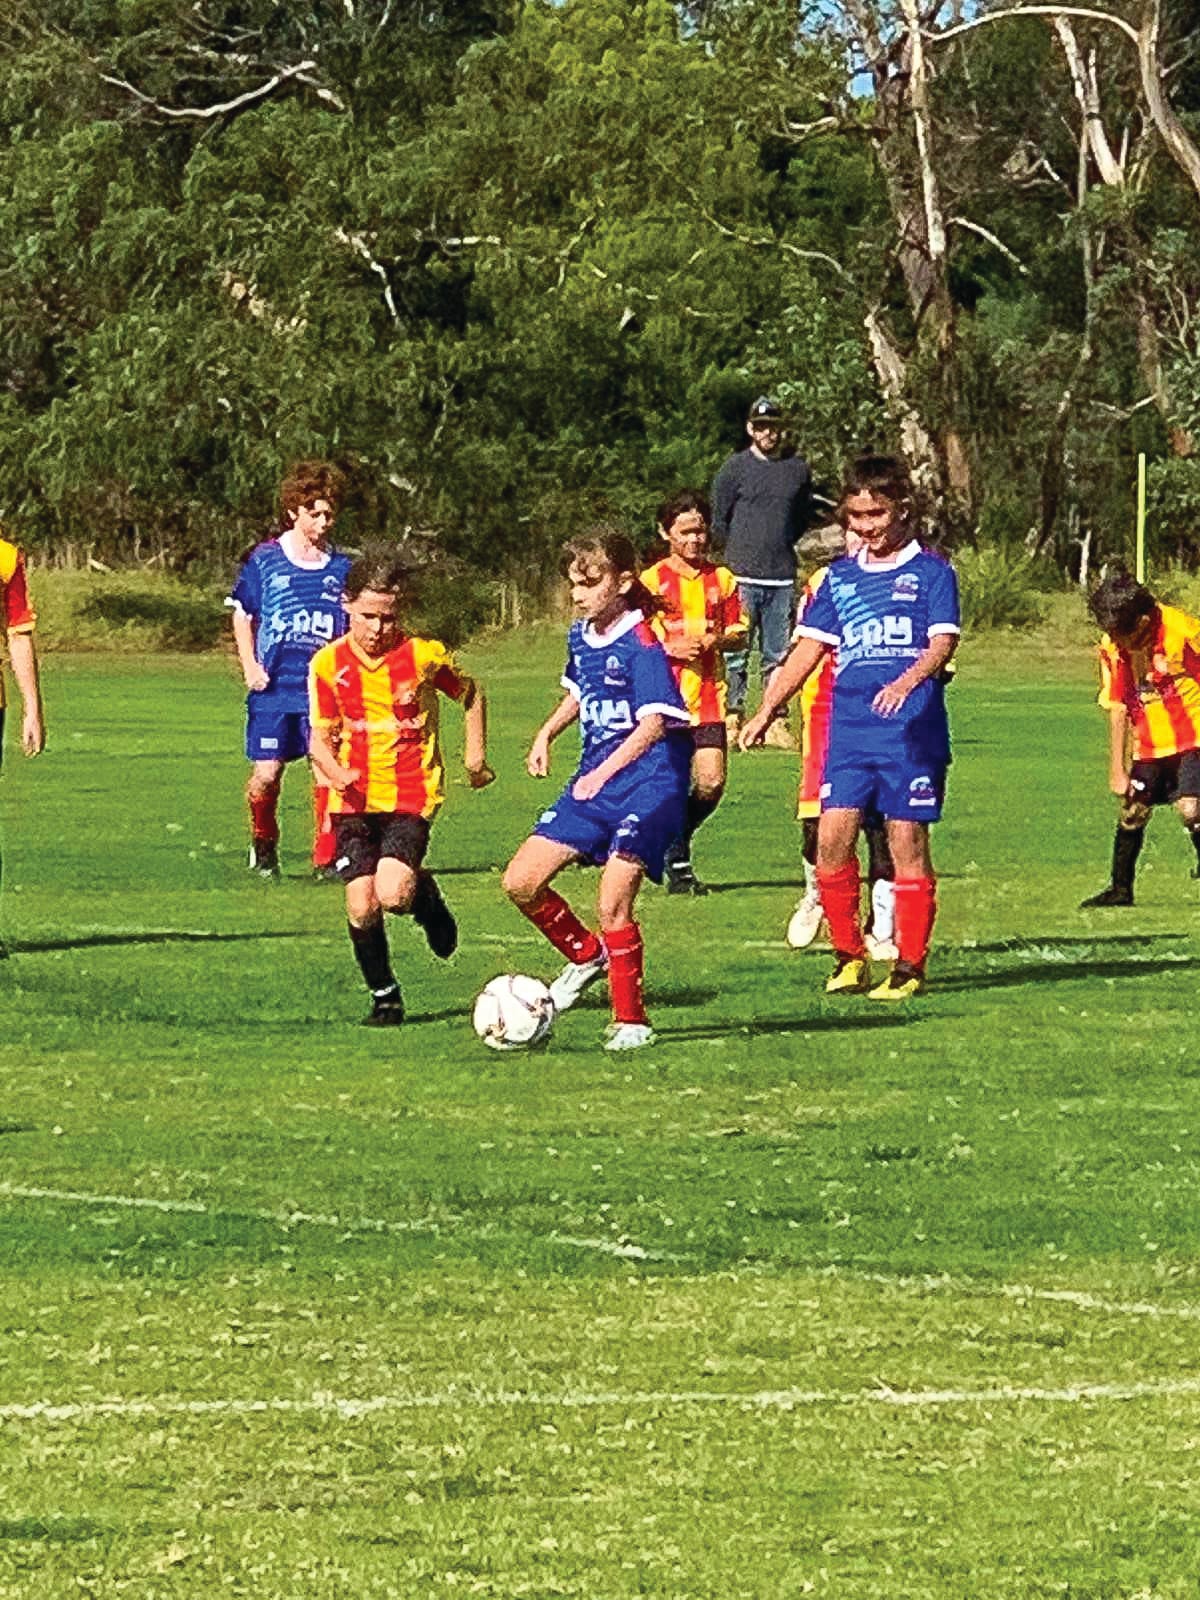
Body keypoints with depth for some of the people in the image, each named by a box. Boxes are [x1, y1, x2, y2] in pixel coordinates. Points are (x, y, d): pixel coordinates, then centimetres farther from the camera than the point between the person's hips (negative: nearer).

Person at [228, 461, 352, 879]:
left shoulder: (342, 567, 7)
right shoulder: (264, 561, 2)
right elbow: (242, 615, 11)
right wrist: (250, 667, 1)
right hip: (274, 688, -1)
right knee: (266, 773, -3)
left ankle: (325, 859, 3)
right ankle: (263, 842, 24)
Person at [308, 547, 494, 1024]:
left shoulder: (424, 656, -6)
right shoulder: (329, 664, -2)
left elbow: (470, 694, 13)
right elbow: (320, 736, 1)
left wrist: (475, 755, 10)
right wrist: (333, 770, -20)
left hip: (411, 795, -2)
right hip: (354, 801, 2)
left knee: (392, 895, -20)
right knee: (362, 906, -8)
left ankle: (425, 895, 17)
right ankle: (384, 996, 14)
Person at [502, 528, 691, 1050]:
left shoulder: (641, 644, -16)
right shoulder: (581, 636, 9)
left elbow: (654, 723, -22)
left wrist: (603, 773, -30)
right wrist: (546, 735, 14)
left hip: (648, 780, -8)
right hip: (592, 781, 8)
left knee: (613, 904, -16)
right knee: (520, 882, 2)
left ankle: (631, 1021, -1)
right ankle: (586, 955, 25)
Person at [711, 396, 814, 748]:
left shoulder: (799, 469, 10)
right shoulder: (735, 468, 1)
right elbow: (718, 520, 6)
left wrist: (781, 545, 13)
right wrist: (743, 552, 7)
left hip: (783, 577, 3)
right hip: (742, 575, -3)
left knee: (778, 656, 5)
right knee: (735, 653, -5)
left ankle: (775, 722, 9)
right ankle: (732, 719, -2)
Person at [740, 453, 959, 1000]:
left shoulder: (930, 571, 2)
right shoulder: (840, 577, 15)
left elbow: (943, 640, -9)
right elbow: (809, 648, 17)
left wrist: (908, 681, -28)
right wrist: (767, 710, 11)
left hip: (912, 729, -4)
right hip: (849, 727, 4)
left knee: (907, 841, -3)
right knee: (832, 836, -6)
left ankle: (910, 965, 4)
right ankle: (849, 953, 8)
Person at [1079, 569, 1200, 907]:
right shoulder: (1113, 647, -6)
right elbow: (1117, 710, 1)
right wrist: (1117, 770, 1)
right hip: (1148, 747, 5)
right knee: (1131, 812, 6)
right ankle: (1120, 888, 24)